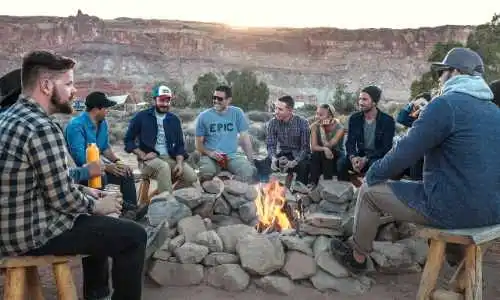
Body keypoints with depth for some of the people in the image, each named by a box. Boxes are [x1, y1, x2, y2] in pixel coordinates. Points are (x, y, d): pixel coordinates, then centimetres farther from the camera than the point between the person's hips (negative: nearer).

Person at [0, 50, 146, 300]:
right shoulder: (42, 128, -25)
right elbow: (63, 197, -23)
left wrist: (90, 198, 10)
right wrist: (97, 205, -4)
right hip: (34, 233, -10)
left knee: (97, 221, 29)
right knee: (134, 236, -7)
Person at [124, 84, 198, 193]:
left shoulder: (174, 120, 13)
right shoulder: (142, 117, 3)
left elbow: (180, 144, 12)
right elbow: (128, 139, 4)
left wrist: (179, 163, -7)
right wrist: (143, 155, -10)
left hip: (171, 159, 4)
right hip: (149, 160, -3)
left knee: (192, 177, -20)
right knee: (163, 167, -38)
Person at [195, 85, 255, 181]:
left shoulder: (237, 113, 3)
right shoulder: (203, 116, 2)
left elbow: (245, 138, 4)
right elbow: (198, 143, 6)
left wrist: (251, 161, -2)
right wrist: (210, 153, -14)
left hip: (232, 155, 1)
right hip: (210, 157, 0)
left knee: (248, 172, -29)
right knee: (206, 174, -34)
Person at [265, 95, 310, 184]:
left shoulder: (302, 123, -14)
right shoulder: (272, 123, -7)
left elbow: (305, 147, -16)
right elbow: (271, 145, -8)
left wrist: (295, 161, -34)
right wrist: (273, 158, -31)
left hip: (299, 155, -2)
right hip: (282, 154, 2)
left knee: (303, 165, -34)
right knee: (268, 162, -25)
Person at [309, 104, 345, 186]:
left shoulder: (339, 128, -17)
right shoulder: (315, 126, -9)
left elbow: (328, 145, -25)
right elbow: (313, 147, -17)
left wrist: (322, 129, -29)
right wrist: (324, 149, -36)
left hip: (337, 158, -2)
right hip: (321, 159, 2)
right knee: (315, 154, -29)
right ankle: (312, 184, -26)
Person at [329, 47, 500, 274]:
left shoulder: (446, 104, -14)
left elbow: (405, 152, -15)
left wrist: (372, 175, 2)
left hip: (454, 208, -8)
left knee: (370, 191, 8)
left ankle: (357, 257, 25)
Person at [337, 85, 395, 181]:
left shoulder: (387, 120, -8)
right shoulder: (354, 118, 4)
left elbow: (386, 147, -13)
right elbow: (350, 142, -1)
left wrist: (366, 159, -26)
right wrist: (353, 157, -24)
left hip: (379, 157, -3)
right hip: (360, 156, 3)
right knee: (342, 163, -26)